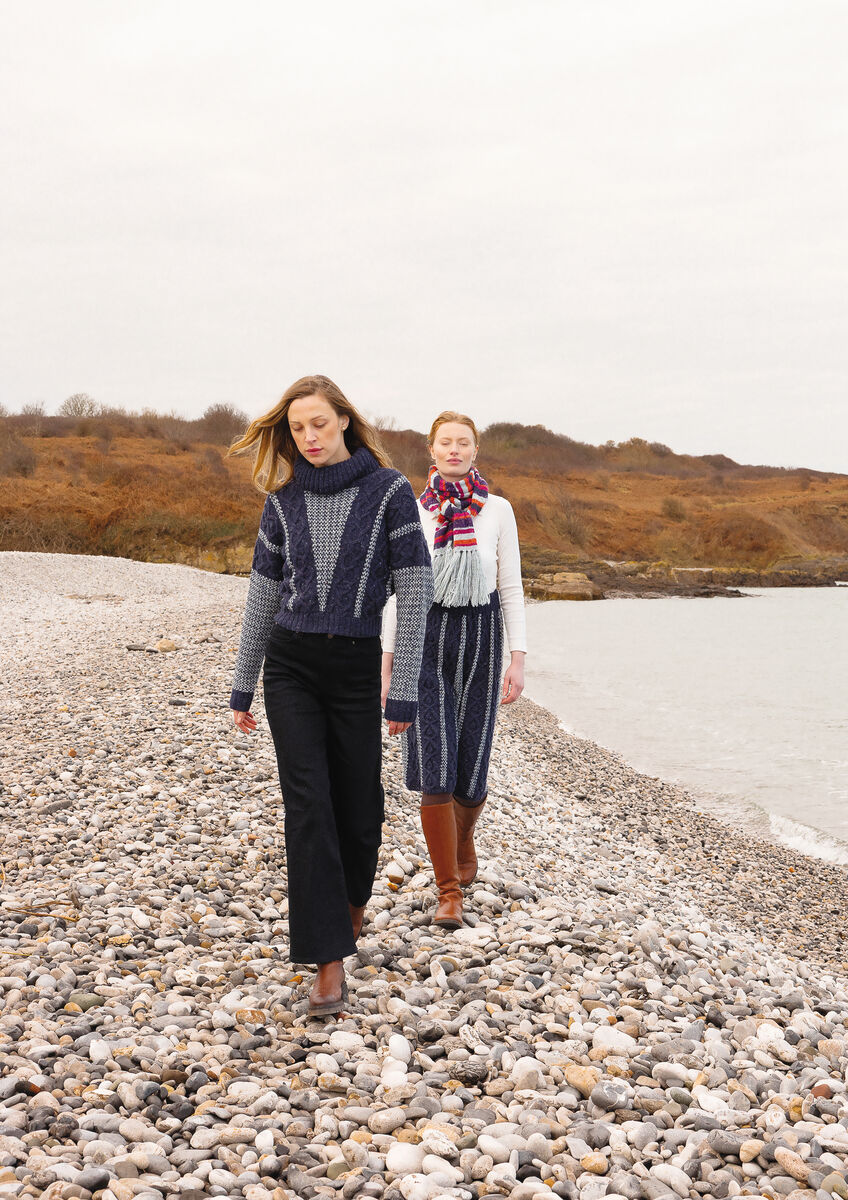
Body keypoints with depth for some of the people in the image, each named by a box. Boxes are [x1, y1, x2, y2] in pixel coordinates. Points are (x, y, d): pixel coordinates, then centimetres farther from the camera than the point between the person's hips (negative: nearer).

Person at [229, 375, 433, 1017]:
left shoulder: (388, 490, -6)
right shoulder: (285, 499, 4)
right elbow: (264, 592, 11)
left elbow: (415, 590, -8)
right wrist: (243, 685, 13)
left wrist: (404, 690, -11)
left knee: (356, 801, 9)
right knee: (308, 806, -7)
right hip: (291, 665, 2)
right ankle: (329, 961, -5)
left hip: (356, 666, -2)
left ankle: (352, 900, 41)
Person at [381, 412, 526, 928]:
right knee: (435, 770, -10)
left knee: (471, 770, 7)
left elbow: (511, 588, 3)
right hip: (424, 638, -1)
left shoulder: (498, 510, 2)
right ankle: (449, 891, 0)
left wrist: (518, 659, -2)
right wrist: (388, 662, 3)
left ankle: (463, 841, 40)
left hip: (480, 637, 1)